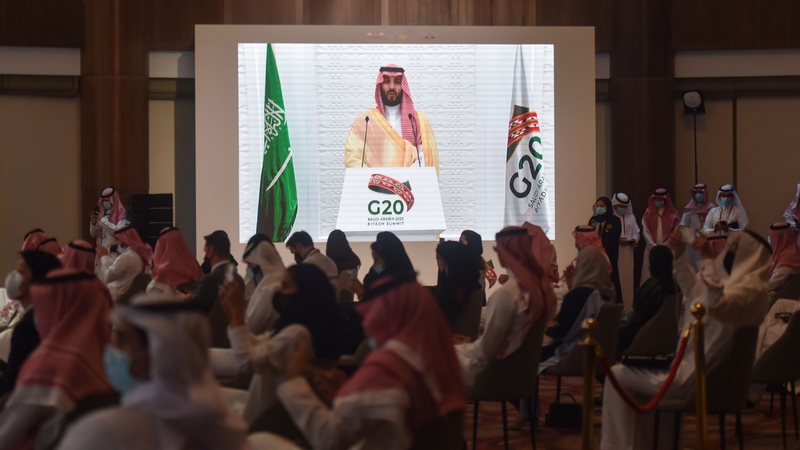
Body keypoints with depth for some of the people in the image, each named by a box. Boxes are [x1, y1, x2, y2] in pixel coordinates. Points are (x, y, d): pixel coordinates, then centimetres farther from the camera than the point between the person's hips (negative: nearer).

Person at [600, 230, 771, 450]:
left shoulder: (751, 287, -18)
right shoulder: (736, 279, 13)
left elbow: (715, 304, -39)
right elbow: (694, 290, 30)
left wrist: (708, 258, -35)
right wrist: (679, 256, 21)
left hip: (697, 376, -11)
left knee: (617, 376, -7)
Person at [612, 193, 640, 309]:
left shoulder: (631, 217, 13)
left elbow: (637, 232, 14)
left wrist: (635, 240, -7)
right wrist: (617, 239, -21)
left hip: (627, 253, 5)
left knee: (627, 280, 8)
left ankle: (627, 307, 14)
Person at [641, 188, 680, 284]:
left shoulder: (673, 214, 4)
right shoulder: (648, 214, 7)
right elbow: (646, 233, 2)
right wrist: (654, 246, -9)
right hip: (651, 250, 1)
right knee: (649, 276, -3)